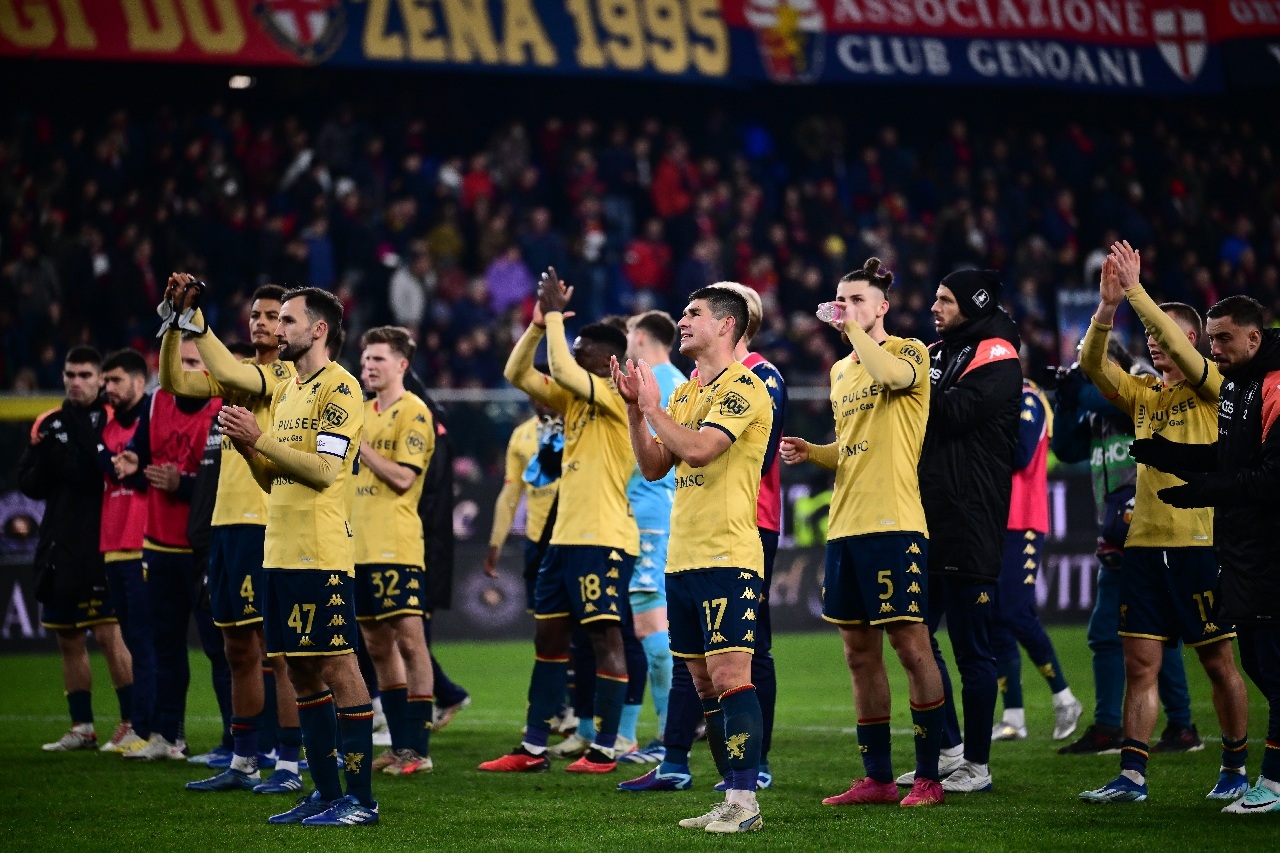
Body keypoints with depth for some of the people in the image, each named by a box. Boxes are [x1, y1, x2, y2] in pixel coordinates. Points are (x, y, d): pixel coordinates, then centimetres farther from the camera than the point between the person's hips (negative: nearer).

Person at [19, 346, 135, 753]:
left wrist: (63, 456, -17)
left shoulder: (112, 419, -5)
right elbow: (29, 485, 10)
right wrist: (44, 457, -7)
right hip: (60, 547, 7)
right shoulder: (50, 423, 13)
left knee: (109, 635, -10)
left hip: (101, 547, -7)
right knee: (68, 640, 10)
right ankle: (82, 727, 18)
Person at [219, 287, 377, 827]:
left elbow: (324, 469, -17)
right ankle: (325, 793, 16)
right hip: (281, 554, 9)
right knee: (301, 671, 10)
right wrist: (249, 449, 2)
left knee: (336, 666, -7)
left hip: (322, 557, -9)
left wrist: (260, 439, -16)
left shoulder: (339, 388, -8)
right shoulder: (285, 393, 18)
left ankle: (360, 798, -4)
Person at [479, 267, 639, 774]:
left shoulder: (616, 396, -10)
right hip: (566, 536, 10)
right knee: (548, 637, 9)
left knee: (604, 637, -6)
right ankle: (533, 748, 13)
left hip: (604, 539, -10)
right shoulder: (573, 398, 15)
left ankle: (604, 750, -4)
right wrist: (541, 321, 3)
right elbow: (517, 373, 14)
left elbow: (562, 369, -25)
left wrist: (556, 315, -15)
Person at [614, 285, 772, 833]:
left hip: (728, 559, -9)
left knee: (729, 676, -12)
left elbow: (697, 448, -21)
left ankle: (745, 803, -12)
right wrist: (634, 408, 6)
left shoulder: (743, 388, -9)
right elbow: (654, 466, 18)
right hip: (682, 559, 9)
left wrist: (654, 408, -8)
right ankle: (731, 797, 13)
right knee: (703, 683, 9)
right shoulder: (685, 393, 18)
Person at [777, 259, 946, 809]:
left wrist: (857, 328, -18)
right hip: (845, 526, 8)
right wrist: (810, 452, 9)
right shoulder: (840, 371, 18)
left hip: (894, 524, -8)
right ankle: (877, 777, 16)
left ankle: (928, 776, 0)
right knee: (859, 652, 9)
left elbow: (891, 374, -29)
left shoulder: (909, 352, -4)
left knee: (911, 644, -6)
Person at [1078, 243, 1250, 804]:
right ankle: (1132, 777, 0)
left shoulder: (1211, 390, -2)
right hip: (1144, 543, 5)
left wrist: (1136, 291, -18)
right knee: (1140, 663, 1)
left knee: (1218, 661, 3)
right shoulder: (1142, 394, 13)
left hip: (1199, 543, -5)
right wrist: (1108, 307, -15)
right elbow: (1093, 364, 0)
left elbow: (1178, 346, -19)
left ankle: (1235, 770, 15)